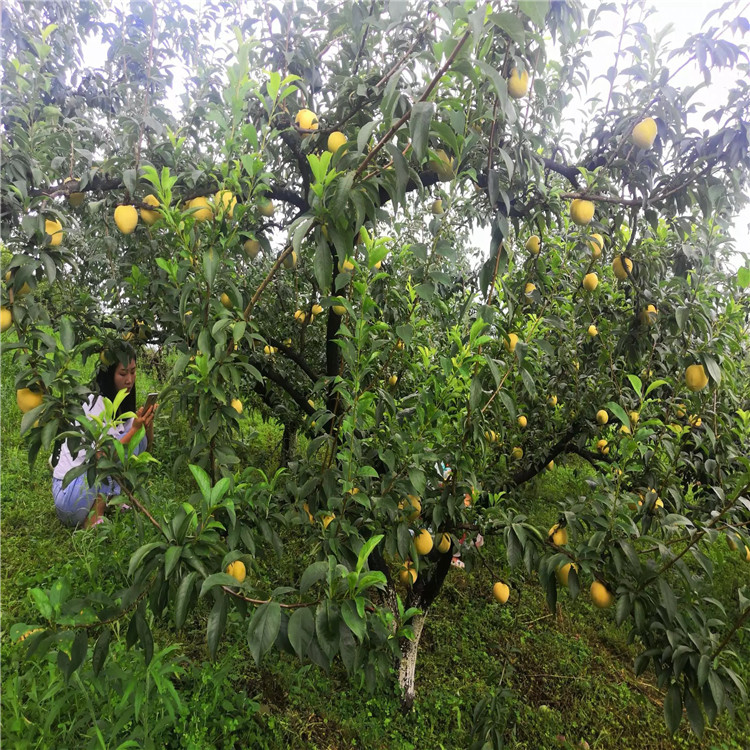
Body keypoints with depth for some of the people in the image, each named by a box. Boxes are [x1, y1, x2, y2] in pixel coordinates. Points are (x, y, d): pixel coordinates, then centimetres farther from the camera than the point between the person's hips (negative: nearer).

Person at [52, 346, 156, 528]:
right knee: (130, 443, -20)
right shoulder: (96, 404, -17)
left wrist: (148, 422, -14)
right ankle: (95, 516, -17)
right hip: (68, 493, -7)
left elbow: (146, 448, 4)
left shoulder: (122, 405, 7)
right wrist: (135, 429, -30)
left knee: (139, 438, -1)